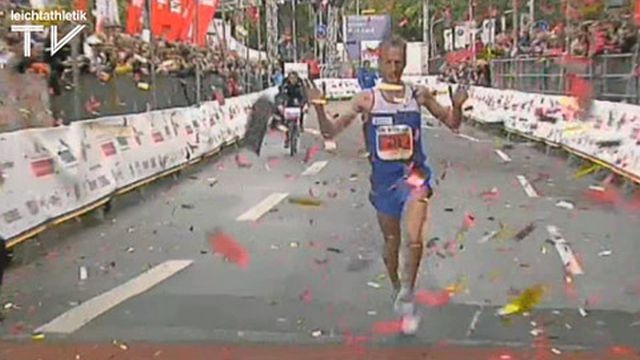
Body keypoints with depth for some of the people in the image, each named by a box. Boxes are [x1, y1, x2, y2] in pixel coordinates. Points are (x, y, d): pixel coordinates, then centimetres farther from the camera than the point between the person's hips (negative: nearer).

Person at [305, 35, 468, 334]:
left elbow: (453, 124, 4)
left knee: (414, 238, -22)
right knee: (391, 242, 18)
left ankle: (407, 295, 1)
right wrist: (318, 108, -26)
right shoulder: (367, 99, -7)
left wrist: (457, 105, -17)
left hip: (413, 174, -1)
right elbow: (330, 132, -7)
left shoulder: (419, 95, -6)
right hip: (383, 178, 1)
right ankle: (397, 291, 44)